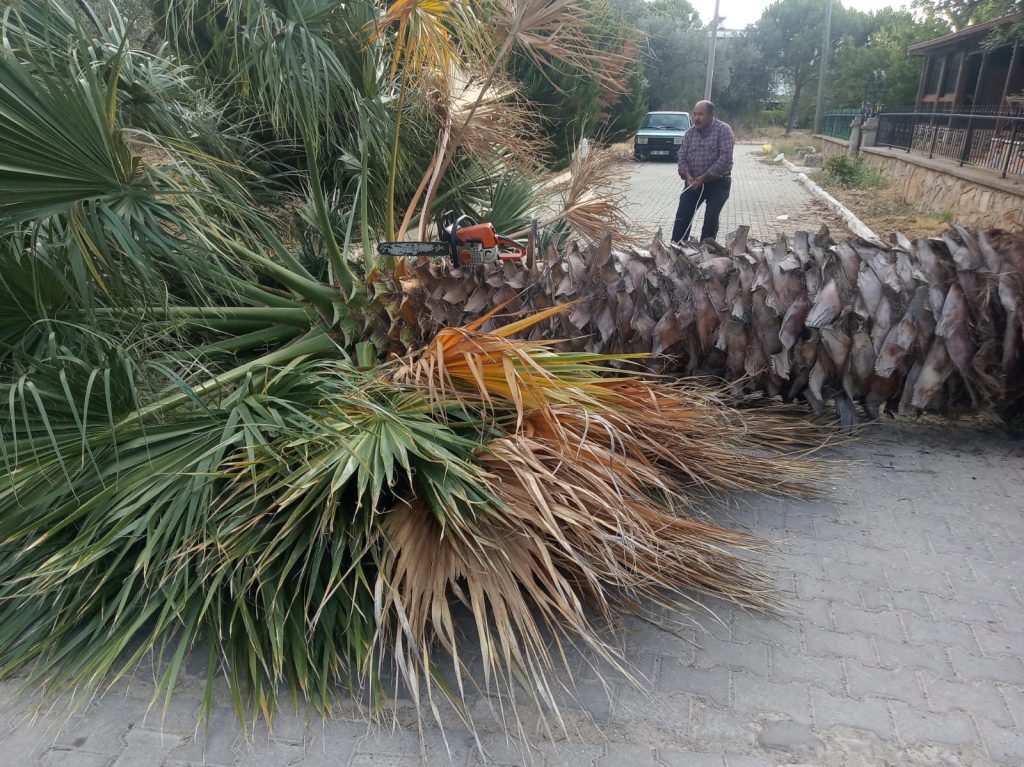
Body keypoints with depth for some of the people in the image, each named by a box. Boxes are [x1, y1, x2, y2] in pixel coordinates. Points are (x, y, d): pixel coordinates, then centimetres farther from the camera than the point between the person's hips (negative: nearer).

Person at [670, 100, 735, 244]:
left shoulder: (723, 130, -11)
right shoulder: (690, 132, 5)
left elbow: (725, 158, -20)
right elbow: (682, 156, 2)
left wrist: (704, 177, -21)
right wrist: (688, 176, -17)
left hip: (718, 182, -4)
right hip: (694, 182, 4)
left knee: (711, 219, -6)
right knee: (682, 216, -2)